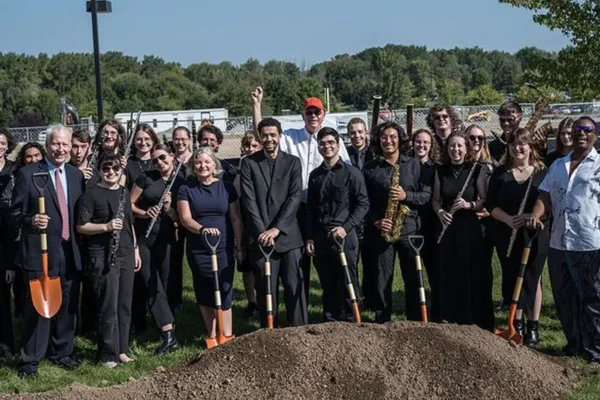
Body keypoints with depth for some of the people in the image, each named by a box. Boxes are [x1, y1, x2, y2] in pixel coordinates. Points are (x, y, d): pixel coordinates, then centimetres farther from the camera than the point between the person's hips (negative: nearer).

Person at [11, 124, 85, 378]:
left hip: (70, 252, 5)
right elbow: (16, 213, -4)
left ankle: (62, 353, 29)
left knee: (67, 306, 13)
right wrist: (31, 220, -21)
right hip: (40, 251, -5)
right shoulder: (27, 174, -4)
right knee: (36, 306, -2)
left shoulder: (77, 175, 10)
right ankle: (30, 361, 10)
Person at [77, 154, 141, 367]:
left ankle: (121, 350, 20)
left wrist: (135, 249, 18)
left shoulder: (124, 192, 14)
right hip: (102, 258, -6)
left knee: (125, 306, 10)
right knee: (108, 308, -4)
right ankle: (108, 355, 5)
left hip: (126, 255, 7)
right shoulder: (92, 194, -6)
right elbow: (81, 226, -10)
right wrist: (106, 226, -23)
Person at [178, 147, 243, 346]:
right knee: (204, 295, 7)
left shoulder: (226, 187, 3)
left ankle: (227, 338, 2)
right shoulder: (186, 189, 1)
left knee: (224, 294, -4)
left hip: (223, 249, -1)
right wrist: (202, 229, -29)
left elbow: (236, 219, 5)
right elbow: (185, 218, -9)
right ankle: (212, 337, 18)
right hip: (198, 251, 1)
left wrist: (239, 247, 2)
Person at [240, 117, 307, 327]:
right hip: (260, 236, 0)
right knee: (266, 289, 3)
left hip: (288, 235, 1)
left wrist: (277, 228, -12)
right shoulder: (249, 162, 5)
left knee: (295, 286, 0)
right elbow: (249, 199, -3)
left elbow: (295, 196, -2)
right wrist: (261, 231, -12)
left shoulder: (292, 162, 7)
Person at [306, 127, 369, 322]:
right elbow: (310, 209, 14)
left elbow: (363, 204, -6)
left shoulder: (352, 173, -1)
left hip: (344, 237, -4)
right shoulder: (315, 175, 12)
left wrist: (346, 227, -15)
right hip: (320, 238, 4)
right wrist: (310, 238, 9)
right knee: (328, 285, 11)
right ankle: (330, 323, 20)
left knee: (348, 284, 1)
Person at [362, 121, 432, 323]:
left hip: (409, 228, 0)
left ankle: (415, 321, 16)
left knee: (413, 277, 4)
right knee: (382, 279, 4)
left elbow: (426, 194, 2)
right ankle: (382, 321, 14)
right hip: (380, 231, 0)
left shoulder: (414, 165, 5)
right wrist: (375, 221, -11)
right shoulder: (370, 168, 5)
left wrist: (406, 196, -14)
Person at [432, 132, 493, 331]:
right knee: (448, 275, 7)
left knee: (472, 274, -2)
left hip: (470, 227, -3)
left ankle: (474, 320, 8)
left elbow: (484, 200, -2)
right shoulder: (441, 171, 8)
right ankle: (450, 319, 19)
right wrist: (440, 212, -9)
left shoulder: (477, 170, -2)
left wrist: (469, 205, -20)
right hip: (447, 227, 3)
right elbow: (436, 200, 11)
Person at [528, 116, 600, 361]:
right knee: (564, 299, 14)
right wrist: (536, 215, -9)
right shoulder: (558, 165, 16)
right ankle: (574, 345, 28)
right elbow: (545, 196, 10)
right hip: (559, 243, 6)